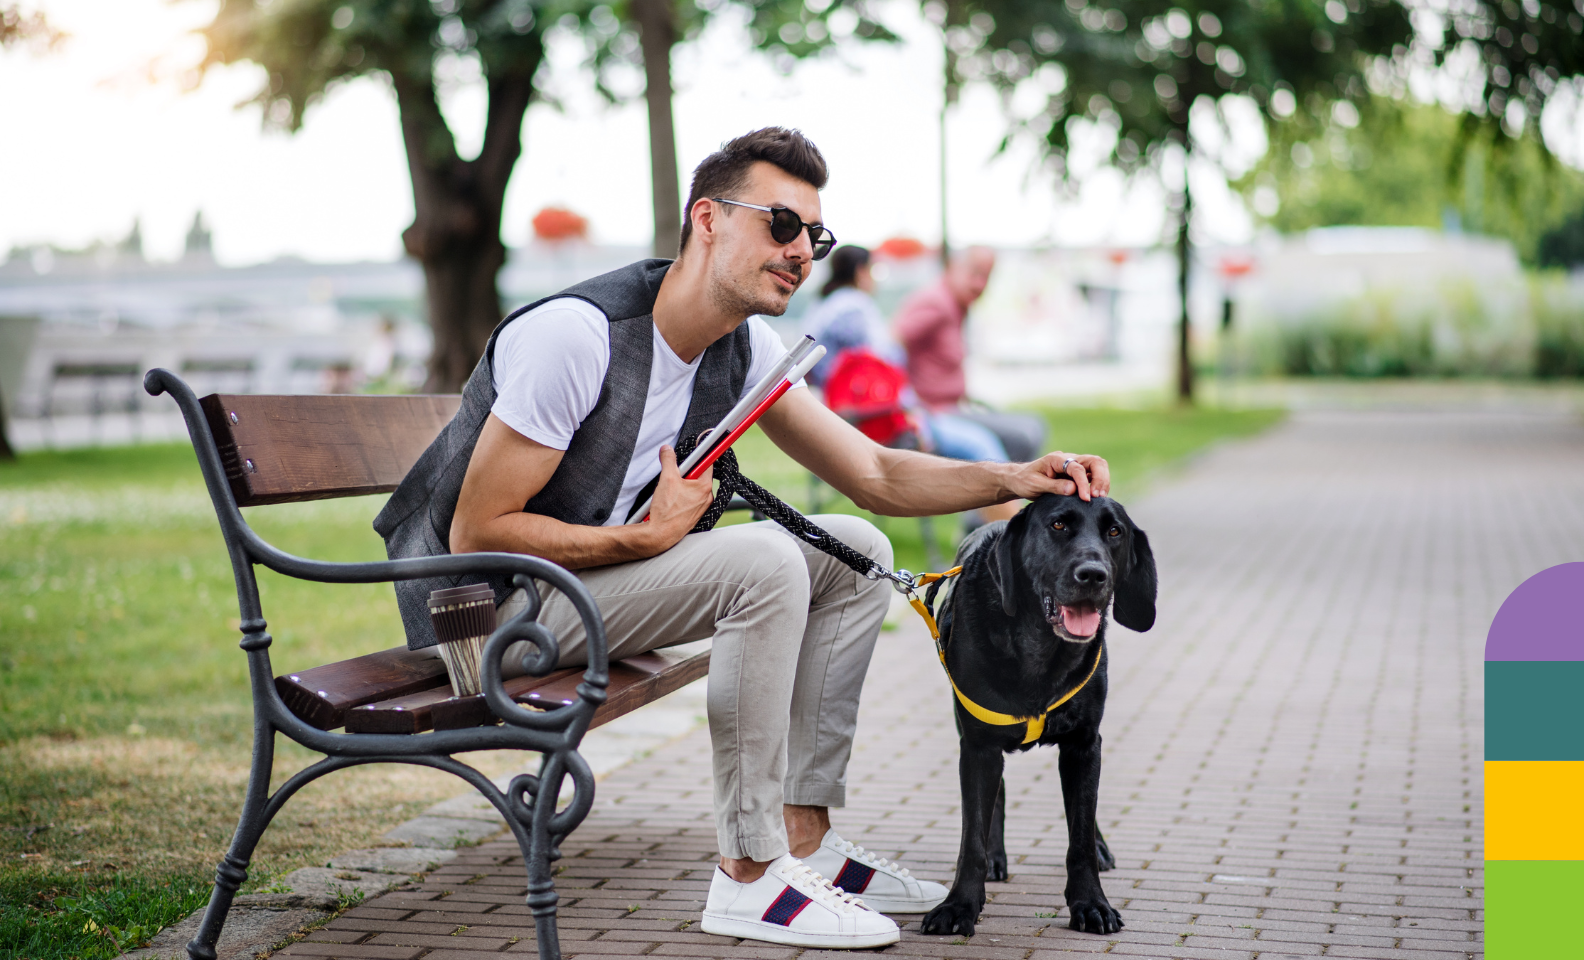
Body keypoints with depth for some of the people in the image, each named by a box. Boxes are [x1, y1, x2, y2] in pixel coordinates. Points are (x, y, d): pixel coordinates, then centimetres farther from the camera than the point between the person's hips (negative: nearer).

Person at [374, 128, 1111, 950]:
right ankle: (749, 877, -19)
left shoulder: (745, 349, -1)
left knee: (855, 554, 0)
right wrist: (649, 536, -27)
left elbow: (876, 477, 2)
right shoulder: (577, 336, -26)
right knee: (766, 564, -27)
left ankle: (802, 840, 2)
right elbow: (478, 533, -24)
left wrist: (1016, 478, -14)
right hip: (483, 606, -9)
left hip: (587, 568, 9)